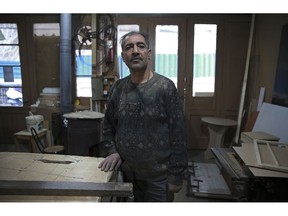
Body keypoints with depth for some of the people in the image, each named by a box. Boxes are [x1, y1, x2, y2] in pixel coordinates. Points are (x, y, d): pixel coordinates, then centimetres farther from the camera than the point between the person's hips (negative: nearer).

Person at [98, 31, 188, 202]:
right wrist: (113, 151, -4)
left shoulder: (165, 87, -13)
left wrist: (176, 175, -12)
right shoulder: (117, 88, -1)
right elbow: (109, 125, 11)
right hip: (127, 173, 4)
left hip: (160, 176, -4)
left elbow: (178, 134, -13)